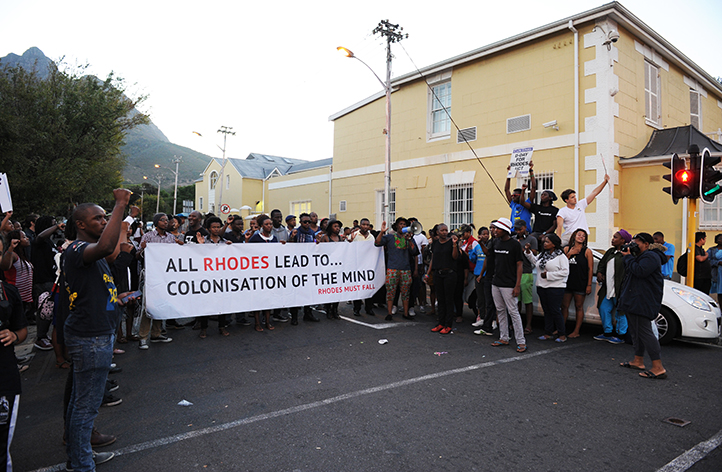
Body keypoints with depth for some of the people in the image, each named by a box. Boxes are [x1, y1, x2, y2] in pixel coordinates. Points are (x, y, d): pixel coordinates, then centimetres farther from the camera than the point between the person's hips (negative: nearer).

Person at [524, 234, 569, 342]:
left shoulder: (561, 257, -9)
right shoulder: (542, 254, 12)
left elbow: (565, 272, -15)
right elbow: (535, 262, 30)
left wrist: (548, 275, -17)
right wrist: (528, 251, 17)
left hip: (555, 288, -7)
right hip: (542, 287, 7)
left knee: (555, 311, -4)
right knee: (546, 311, 11)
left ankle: (562, 334, 8)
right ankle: (548, 333, 18)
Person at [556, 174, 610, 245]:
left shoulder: (580, 205, 12)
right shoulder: (562, 211, -3)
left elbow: (594, 193, 15)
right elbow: (559, 226, -14)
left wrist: (605, 181, 11)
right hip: (568, 236, -4)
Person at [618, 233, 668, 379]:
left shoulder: (651, 256, -12)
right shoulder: (641, 256, 21)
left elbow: (640, 271, -26)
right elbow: (628, 272, 20)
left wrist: (629, 257, -13)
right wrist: (628, 257, 8)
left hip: (643, 302, -11)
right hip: (634, 300, 11)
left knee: (644, 331, -14)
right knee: (636, 330, 15)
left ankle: (658, 368, -13)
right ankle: (638, 361, 23)